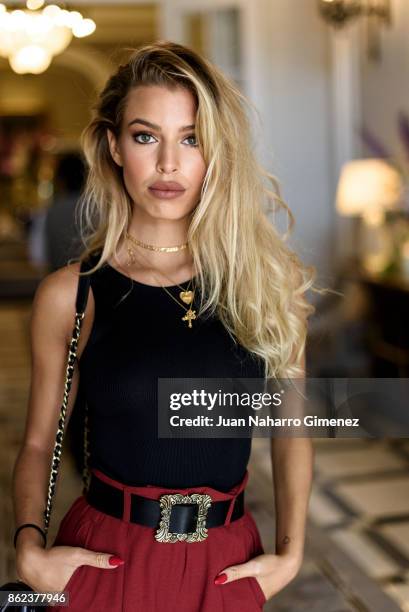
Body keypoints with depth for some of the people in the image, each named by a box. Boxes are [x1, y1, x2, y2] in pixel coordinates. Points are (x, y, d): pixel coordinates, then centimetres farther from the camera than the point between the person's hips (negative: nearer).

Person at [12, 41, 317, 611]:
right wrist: (30, 548, -14)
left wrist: (290, 552, -2)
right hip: (105, 558, -1)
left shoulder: (268, 280, -5)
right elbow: (40, 441, 1)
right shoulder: (68, 294, -8)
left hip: (228, 564, 2)